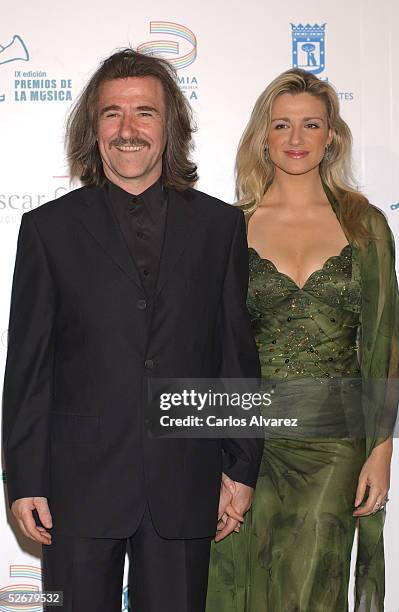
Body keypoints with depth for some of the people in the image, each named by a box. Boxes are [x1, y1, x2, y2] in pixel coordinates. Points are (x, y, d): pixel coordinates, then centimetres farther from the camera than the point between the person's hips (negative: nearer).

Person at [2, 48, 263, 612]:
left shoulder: (220, 225, 5)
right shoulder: (49, 228, 2)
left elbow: (238, 353, 5)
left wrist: (241, 467, 3)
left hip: (184, 487, 1)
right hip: (79, 484, 0)